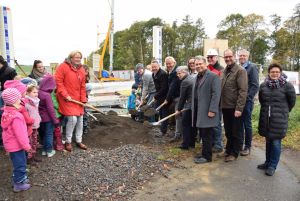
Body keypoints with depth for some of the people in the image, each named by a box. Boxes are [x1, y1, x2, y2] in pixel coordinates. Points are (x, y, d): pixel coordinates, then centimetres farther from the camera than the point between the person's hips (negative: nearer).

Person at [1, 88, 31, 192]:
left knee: (18, 163, 24)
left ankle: (20, 178, 39)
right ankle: (18, 184, 20)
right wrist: (26, 145, -14)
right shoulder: (16, 116, -29)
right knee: (20, 164, 6)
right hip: (16, 145, -9)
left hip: (11, 144, 9)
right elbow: (20, 134, -25)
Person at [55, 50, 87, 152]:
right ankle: (68, 142, 8)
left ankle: (79, 141, 28)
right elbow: (58, 82, -13)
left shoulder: (81, 69, 9)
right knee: (72, 119, -14)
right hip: (66, 99, -7)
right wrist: (65, 95, -18)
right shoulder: (63, 67, -9)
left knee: (80, 119, 11)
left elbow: (82, 86, 10)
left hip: (77, 99, 7)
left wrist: (83, 99, 4)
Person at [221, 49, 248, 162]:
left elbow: (243, 91, -18)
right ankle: (228, 150, 33)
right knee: (228, 131, 18)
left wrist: (239, 108, -22)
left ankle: (234, 153, 20)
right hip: (225, 106, 7)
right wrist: (221, 104, 6)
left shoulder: (240, 70, -11)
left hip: (235, 107, -7)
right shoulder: (225, 71, 12)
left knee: (236, 132, 7)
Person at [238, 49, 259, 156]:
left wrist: (247, 98, -16)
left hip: (246, 101, -5)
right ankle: (240, 144, 24)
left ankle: (247, 146, 14)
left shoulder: (252, 67, -4)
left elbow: (255, 85, -11)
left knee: (247, 124, 2)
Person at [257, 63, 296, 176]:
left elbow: (292, 101, 2)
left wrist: (283, 112, 10)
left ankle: (272, 166, 14)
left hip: (279, 119, -4)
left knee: (276, 143, 0)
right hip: (266, 118, 4)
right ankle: (268, 162, 29)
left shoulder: (287, 86, -8)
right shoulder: (263, 85, 3)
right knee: (268, 141, 15)